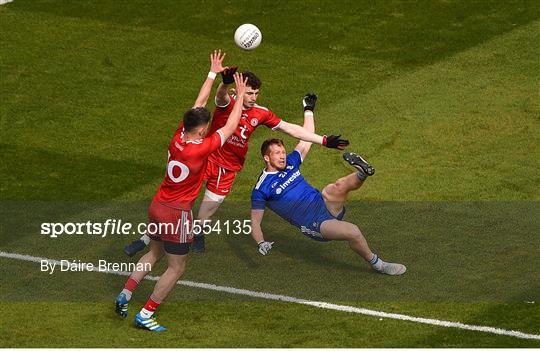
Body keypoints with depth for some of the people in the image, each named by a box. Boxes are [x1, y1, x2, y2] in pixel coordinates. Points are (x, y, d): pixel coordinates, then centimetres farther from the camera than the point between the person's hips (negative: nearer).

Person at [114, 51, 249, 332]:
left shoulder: (178, 137, -7)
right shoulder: (200, 149, -24)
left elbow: (199, 104, 6)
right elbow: (230, 127, -13)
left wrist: (213, 73, 14)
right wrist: (241, 95, -2)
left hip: (157, 206, 8)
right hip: (176, 214, -8)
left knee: (155, 253, 28)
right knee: (176, 267, 6)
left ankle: (125, 294, 21)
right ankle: (145, 316, 6)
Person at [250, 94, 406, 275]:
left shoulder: (290, 163, 13)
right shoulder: (261, 189, -4)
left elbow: (306, 140, 22)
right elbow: (255, 222, -2)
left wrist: (308, 110, 20)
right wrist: (261, 243, -19)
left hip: (324, 204, 6)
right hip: (314, 225, -6)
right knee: (352, 232, -27)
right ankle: (378, 265, -11)